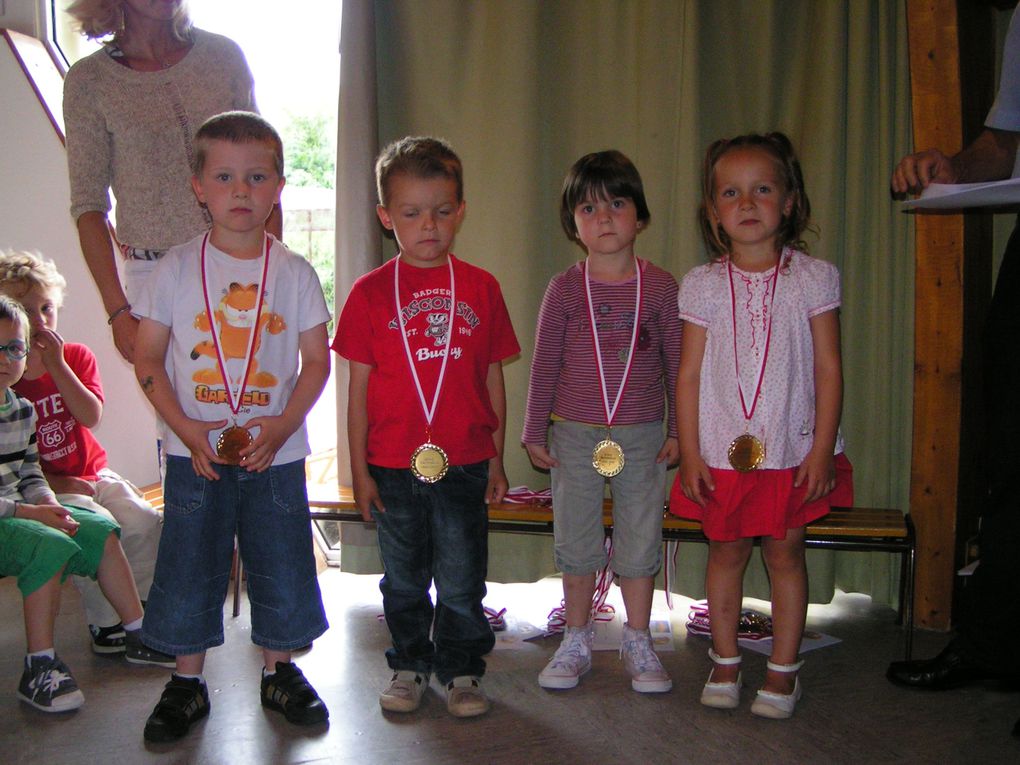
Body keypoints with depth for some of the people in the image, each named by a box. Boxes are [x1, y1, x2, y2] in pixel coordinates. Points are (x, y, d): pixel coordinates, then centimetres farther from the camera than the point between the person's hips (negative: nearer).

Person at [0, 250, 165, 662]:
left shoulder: (77, 356, 5)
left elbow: (91, 416, -12)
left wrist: (56, 365, -17)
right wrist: (55, 484, -16)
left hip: (92, 473, 5)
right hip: (40, 486, -5)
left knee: (146, 522, -16)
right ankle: (107, 626, -13)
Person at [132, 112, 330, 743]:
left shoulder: (294, 273, 0)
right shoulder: (178, 269, -1)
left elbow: (316, 360, 0)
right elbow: (147, 358, -1)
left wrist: (283, 425, -14)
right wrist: (187, 429, -12)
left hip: (275, 452, 0)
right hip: (195, 452, 0)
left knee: (282, 565, 8)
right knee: (188, 566, 7)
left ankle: (281, 671, 28)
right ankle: (188, 682, 24)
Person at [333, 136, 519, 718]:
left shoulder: (481, 288, 2)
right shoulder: (371, 292, -2)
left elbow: (493, 378, 7)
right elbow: (360, 386, 0)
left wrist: (496, 458, 7)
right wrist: (360, 468, -1)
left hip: (465, 463, 0)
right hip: (394, 465, 0)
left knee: (462, 579, 7)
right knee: (404, 578, 14)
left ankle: (462, 669, 25)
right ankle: (410, 665, 32)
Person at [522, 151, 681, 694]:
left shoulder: (661, 288, -2)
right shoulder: (564, 289, -3)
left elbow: (676, 364, 4)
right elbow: (544, 365, 2)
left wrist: (679, 430, 5)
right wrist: (535, 432, 3)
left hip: (642, 436, 0)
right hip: (575, 436, 0)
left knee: (640, 542, 8)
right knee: (575, 543, 10)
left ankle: (637, 643, 24)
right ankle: (576, 642, 26)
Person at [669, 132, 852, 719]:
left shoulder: (814, 278, -3)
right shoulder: (703, 285, -1)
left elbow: (829, 367, -2)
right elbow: (690, 374, 1)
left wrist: (823, 448, -7)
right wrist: (690, 453, -2)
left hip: (793, 450, -1)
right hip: (723, 451, 1)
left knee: (785, 554, 7)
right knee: (726, 552, 10)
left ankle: (784, 670, 22)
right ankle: (725, 663, 27)